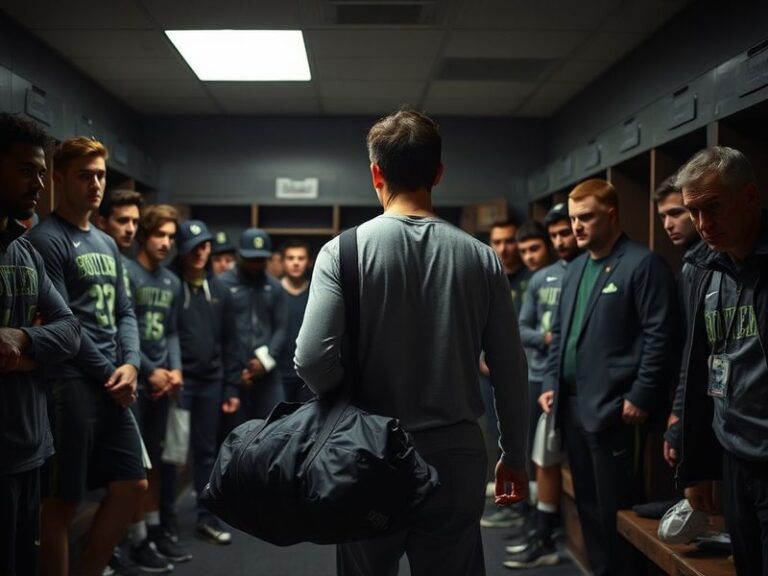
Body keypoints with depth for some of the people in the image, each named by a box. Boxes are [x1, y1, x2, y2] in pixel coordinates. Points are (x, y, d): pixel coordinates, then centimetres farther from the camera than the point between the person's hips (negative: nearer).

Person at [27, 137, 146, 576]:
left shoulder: (107, 244, 17)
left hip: (113, 387, 8)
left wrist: (130, 364, -3)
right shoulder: (46, 239, -8)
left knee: (133, 486, 11)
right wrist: (109, 373, -9)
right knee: (64, 500, 0)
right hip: (71, 386, -8)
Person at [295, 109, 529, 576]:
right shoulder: (481, 258, -3)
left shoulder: (344, 251, -9)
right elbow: (511, 371, 1)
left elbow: (314, 360, -16)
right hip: (455, 458, 1)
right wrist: (515, 456, 13)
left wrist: (352, 408, 5)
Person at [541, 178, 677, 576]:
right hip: (572, 404, 8)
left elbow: (659, 337, -13)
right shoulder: (575, 269, 16)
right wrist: (551, 382, 13)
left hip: (613, 408, -8)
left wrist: (640, 398, -16)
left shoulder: (644, 264, -9)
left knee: (615, 506, 0)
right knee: (587, 502, 16)